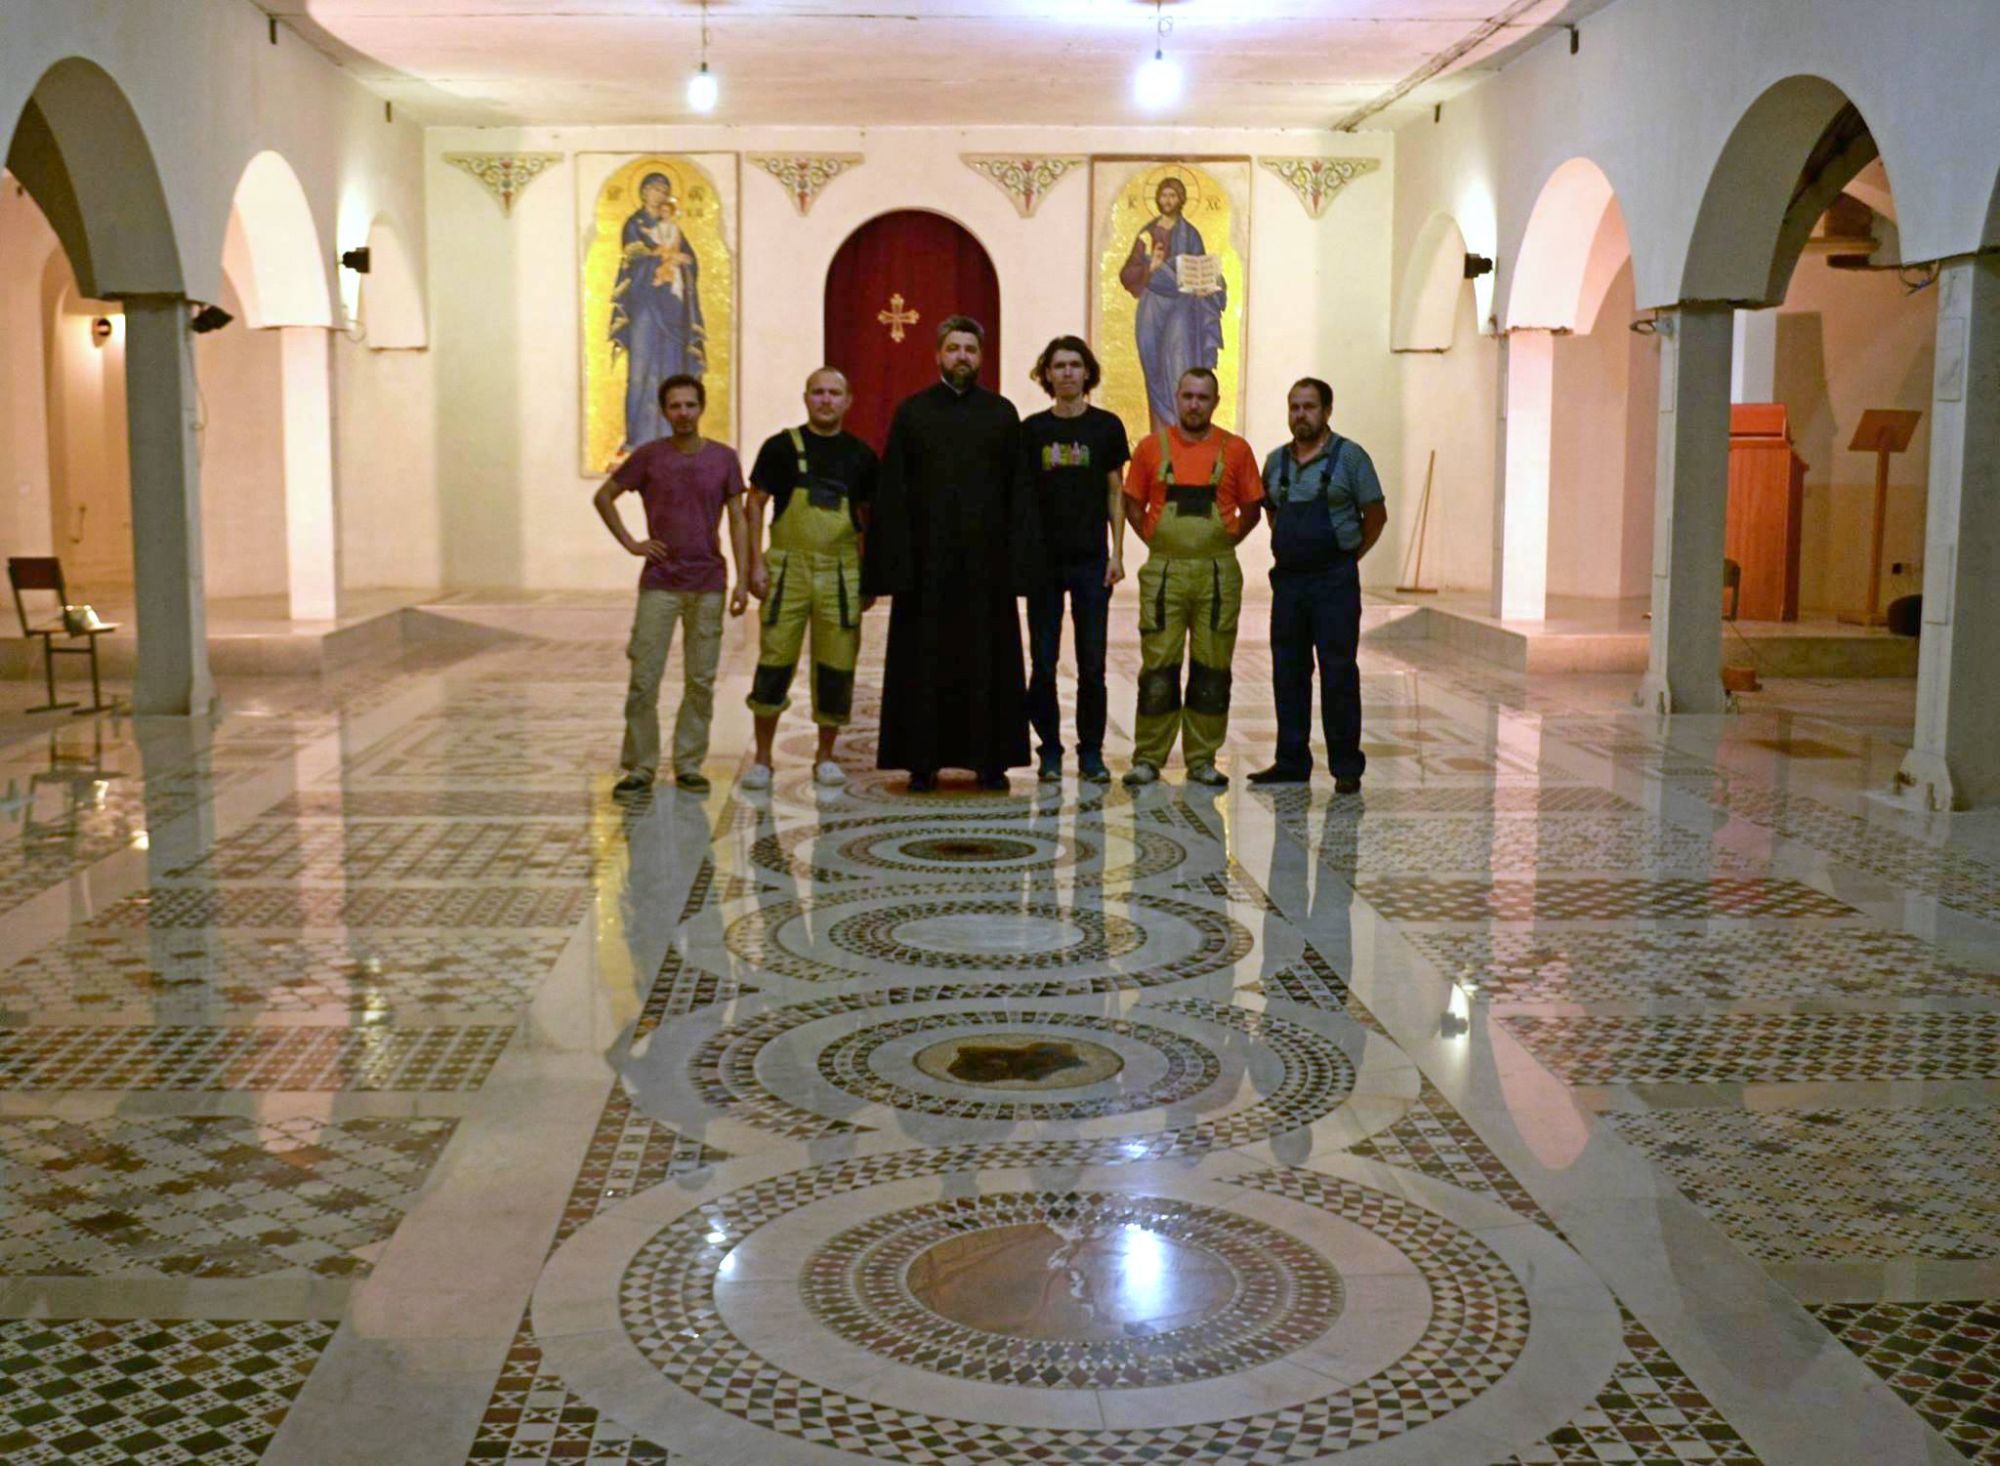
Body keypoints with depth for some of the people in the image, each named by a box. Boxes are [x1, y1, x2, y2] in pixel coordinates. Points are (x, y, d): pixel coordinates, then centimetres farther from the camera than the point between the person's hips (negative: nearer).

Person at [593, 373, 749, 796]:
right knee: (643, 680, -3)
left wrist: (742, 580, -1)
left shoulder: (724, 459, 3)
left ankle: (689, 765, 15)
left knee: (701, 681, 5)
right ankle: (639, 767, 7)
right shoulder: (649, 456, 0)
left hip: (708, 585, 1)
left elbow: (737, 521, 5)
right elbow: (603, 496, 10)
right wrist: (629, 542, 0)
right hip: (659, 585, -1)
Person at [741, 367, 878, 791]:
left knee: (836, 668, 4)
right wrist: (756, 563, -5)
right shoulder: (781, 447, 3)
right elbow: (754, 504, 4)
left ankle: (826, 757, 19)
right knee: (774, 664, -1)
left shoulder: (860, 455, 9)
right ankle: (763, 759, 10)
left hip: (842, 572, 2)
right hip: (788, 568, -2)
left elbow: (869, 518, 15)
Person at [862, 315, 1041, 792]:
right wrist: (894, 564, -8)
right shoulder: (912, 413, 5)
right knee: (924, 662, 1)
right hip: (926, 558, 0)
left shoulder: (1002, 413, 7)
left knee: (987, 659, 3)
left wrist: (1018, 560, -5)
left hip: (985, 558, 1)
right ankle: (923, 762, 8)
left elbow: (1018, 490, 4)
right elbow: (891, 495, 1)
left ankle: (990, 760, 11)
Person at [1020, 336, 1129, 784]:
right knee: (1043, 662, 2)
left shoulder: (1106, 426, 5)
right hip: (1044, 558, 1)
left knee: (1092, 663, 0)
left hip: (1091, 559, -1)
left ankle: (1092, 751, 9)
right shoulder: (1032, 429, 6)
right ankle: (1050, 750, 12)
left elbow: (1116, 493, 7)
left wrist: (1117, 553, 0)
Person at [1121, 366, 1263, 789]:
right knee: (1158, 666, -1)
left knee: (1212, 668, 4)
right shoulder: (1151, 447, 5)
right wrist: (1156, 541, 3)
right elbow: (1133, 505, 12)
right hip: (1163, 573, 0)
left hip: (1218, 574, 1)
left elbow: (1250, 509, 11)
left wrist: (1224, 544, 3)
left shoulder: (1235, 449, 5)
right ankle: (1148, 758, 7)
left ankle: (1202, 759, 12)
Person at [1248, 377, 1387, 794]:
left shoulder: (1349, 456, -3)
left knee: (1338, 674, -5)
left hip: (1334, 582, -5)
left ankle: (1346, 767, 0)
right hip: (1287, 579, 5)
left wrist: (1349, 555, 1)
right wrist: (1286, 551, 14)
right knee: (1288, 673, 8)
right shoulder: (1276, 461, 11)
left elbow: (1376, 514, 0)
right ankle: (1292, 762, 16)